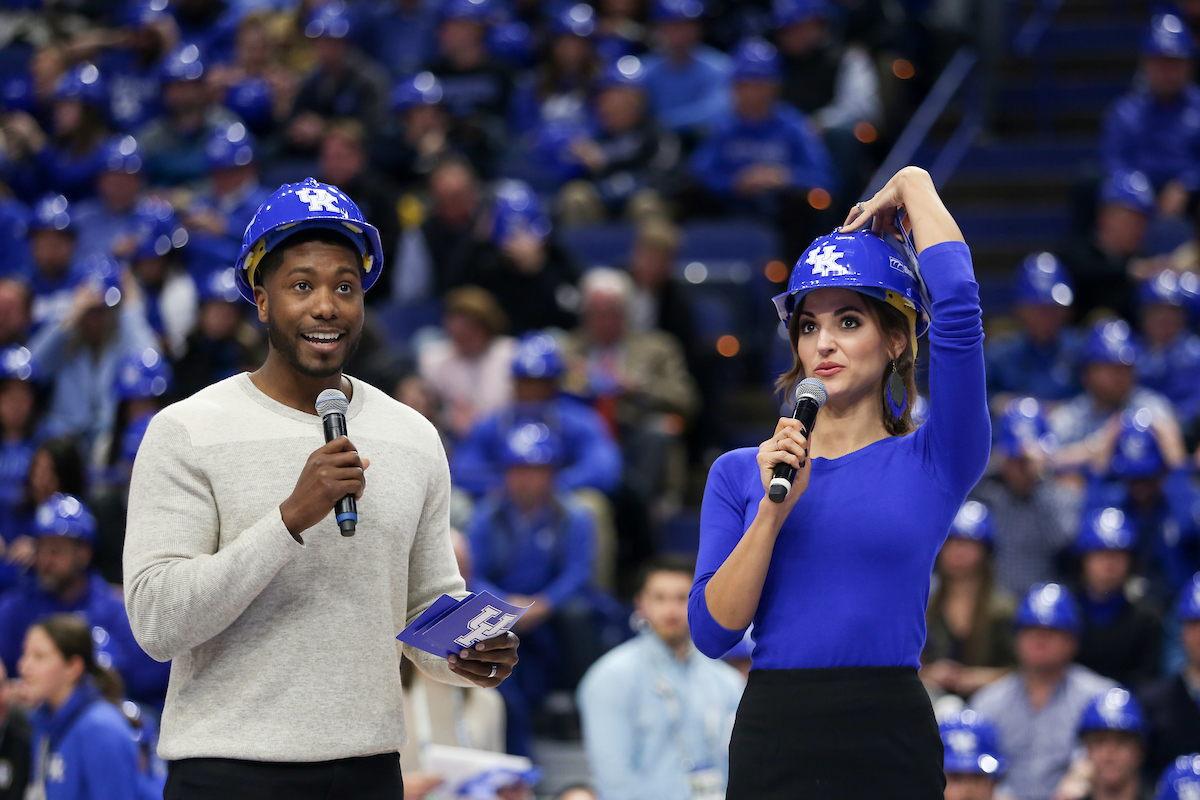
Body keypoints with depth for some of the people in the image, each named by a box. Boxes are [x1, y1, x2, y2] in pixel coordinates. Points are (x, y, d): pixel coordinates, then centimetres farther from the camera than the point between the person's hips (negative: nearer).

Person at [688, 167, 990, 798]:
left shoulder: (931, 464, 2)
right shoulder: (741, 473, 9)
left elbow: (956, 307, -10)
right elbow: (712, 632, -1)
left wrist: (913, 186, 3)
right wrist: (773, 510, -13)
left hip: (891, 747, -2)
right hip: (771, 742, 2)